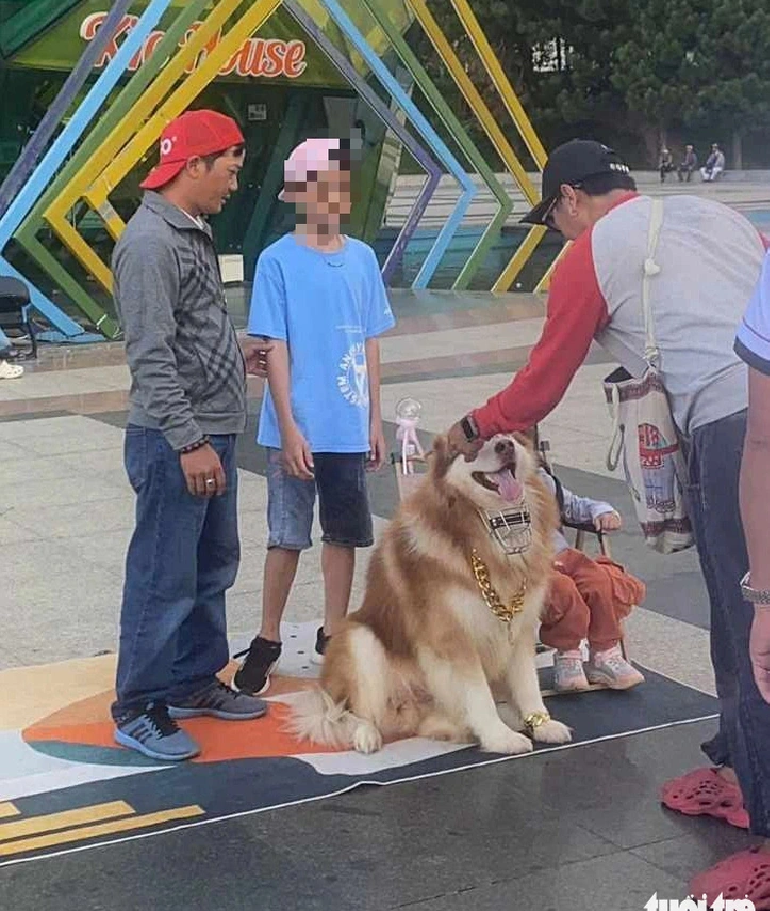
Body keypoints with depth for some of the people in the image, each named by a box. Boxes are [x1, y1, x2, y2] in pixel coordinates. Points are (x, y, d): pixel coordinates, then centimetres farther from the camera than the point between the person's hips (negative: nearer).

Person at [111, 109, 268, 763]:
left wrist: (239, 359, 29)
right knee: (163, 577, -3)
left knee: (213, 565, 18)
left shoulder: (193, 233, 14)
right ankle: (138, 710, 8)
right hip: (175, 441, -10)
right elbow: (151, 357, -22)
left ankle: (194, 682, 32)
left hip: (212, 434, 10)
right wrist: (189, 442, -24)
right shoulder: (150, 243, -17)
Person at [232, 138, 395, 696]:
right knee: (288, 536, 5)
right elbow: (276, 350, -9)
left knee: (345, 533, 12)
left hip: (351, 429, 4)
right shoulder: (278, 262, -8)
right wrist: (289, 428, -13)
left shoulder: (363, 259, 5)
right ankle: (268, 641, 19)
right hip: (297, 430, -4)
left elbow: (370, 344, 9)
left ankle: (334, 633, 27)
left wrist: (375, 421, 9)